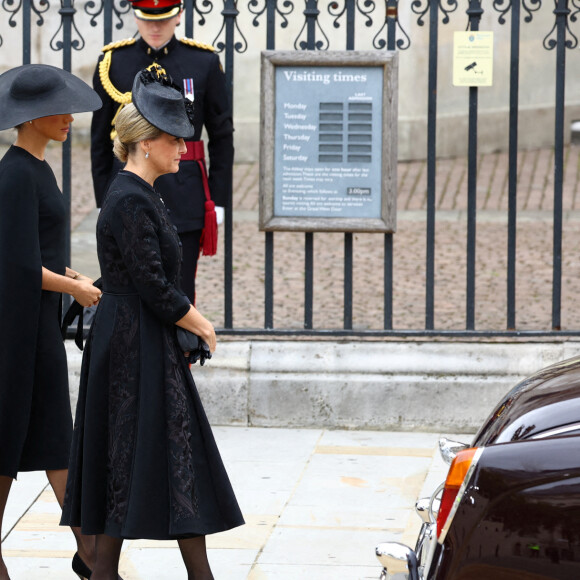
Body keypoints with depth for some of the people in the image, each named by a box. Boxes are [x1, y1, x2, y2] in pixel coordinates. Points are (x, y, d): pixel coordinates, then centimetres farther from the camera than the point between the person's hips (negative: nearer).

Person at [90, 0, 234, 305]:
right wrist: (104, 202, 4)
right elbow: (100, 140, 6)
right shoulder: (112, 62, 2)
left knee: (180, 290, 2)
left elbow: (222, 136, 5)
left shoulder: (205, 62, 1)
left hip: (184, 197, 0)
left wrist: (218, 200, 1)